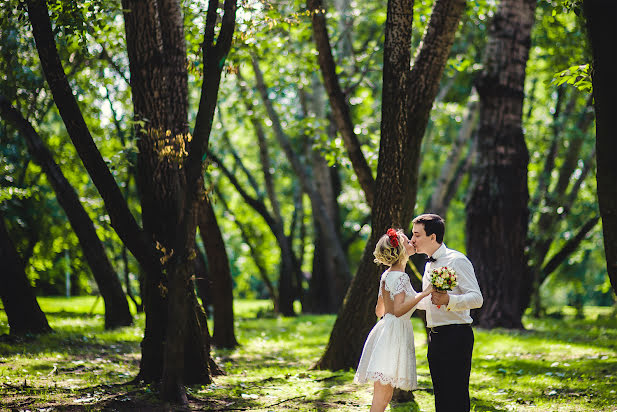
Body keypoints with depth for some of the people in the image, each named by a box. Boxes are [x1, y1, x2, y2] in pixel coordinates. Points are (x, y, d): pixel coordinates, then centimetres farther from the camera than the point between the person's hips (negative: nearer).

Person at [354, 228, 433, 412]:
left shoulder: (386, 275, 15)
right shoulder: (401, 277, -12)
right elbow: (398, 310, -23)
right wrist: (423, 293, -21)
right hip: (394, 332, -9)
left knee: (384, 397, 10)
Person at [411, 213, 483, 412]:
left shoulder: (457, 260, -10)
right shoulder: (429, 264, 18)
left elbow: (476, 298, -20)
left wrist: (448, 300, -35)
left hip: (456, 336, -9)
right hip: (436, 336, 9)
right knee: (441, 396, 11)